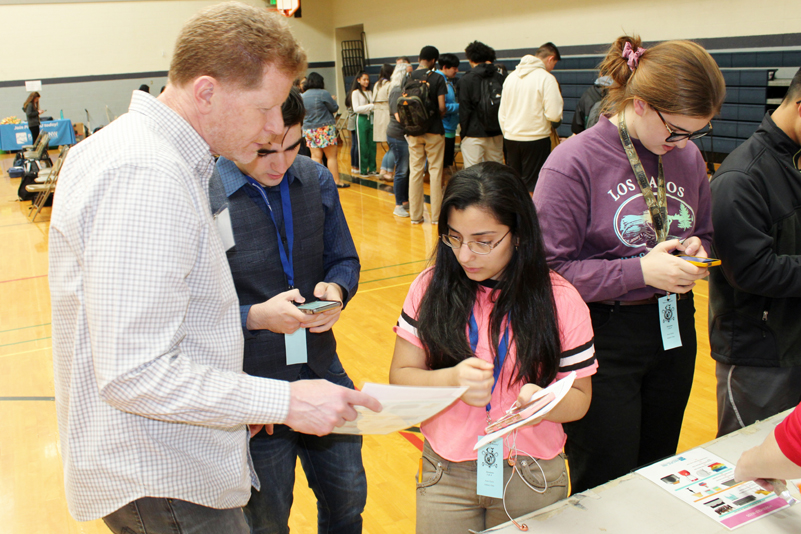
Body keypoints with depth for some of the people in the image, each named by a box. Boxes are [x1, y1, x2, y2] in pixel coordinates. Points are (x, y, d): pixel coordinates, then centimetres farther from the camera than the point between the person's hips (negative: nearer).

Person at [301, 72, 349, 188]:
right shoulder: (323, 93, -10)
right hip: (325, 129, -6)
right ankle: (336, 181, 2)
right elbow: (334, 108, -5)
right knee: (332, 156, 1)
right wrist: (332, 100, 14)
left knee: (315, 157, 5)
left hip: (308, 129, 6)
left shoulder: (302, 96, 8)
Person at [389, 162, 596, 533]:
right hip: (445, 475, 1)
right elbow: (400, 377, -4)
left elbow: (579, 397, -4)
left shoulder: (560, 301, -9)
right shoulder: (431, 287, -6)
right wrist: (452, 380, -24)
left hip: (530, 480, 0)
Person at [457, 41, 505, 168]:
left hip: (473, 134, -4)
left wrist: (463, 132, 2)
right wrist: (502, 128, 15)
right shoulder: (499, 78, 5)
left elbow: (464, 109, -6)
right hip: (496, 134, 4)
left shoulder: (466, 80, -5)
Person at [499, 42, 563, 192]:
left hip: (510, 139, 6)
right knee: (531, 185, 2)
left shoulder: (511, 77, 9)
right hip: (536, 139, -5)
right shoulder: (546, 78, -11)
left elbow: (501, 113, 12)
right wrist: (559, 101, 5)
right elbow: (554, 115, -15)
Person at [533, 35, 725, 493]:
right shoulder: (575, 162, -15)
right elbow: (551, 268, -17)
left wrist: (695, 248, -5)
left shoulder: (687, 156, 3)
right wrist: (640, 271, -22)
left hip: (674, 332, 6)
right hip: (604, 340, -6)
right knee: (605, 489, 6)